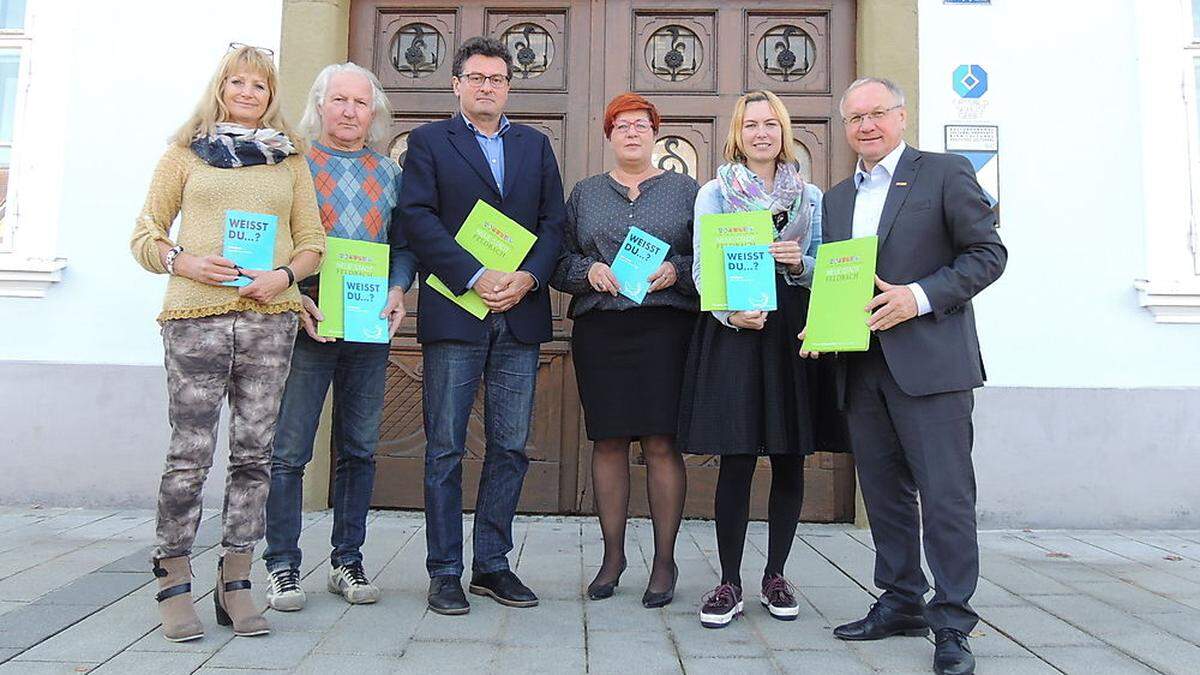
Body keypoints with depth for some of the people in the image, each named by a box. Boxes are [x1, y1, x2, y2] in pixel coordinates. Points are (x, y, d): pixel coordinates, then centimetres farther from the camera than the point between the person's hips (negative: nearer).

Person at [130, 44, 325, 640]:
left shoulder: (290, 159, 17)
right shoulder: (185, 153, 12)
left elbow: (312, 241, 14)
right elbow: (146, 236, 11)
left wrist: (284, 274, -5)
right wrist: (183, 262, -9)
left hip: (269, 318, 2)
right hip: (195, 316, -2)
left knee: (253, 453, 3)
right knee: (190, 455, -4)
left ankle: (235, 585, 14)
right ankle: (173, 586, 10)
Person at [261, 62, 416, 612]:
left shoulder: (389, 174, 14)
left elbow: (405, 245, 14)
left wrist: (397, 291, -5)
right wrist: (295, 298, -13)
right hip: (306, 324, -3)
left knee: (360, 449, 8)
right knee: (289, 450, -1)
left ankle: (347, 561, 20)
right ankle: (282, 566, 12)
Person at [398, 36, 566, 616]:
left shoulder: (535, 145, 18)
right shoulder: (428, 141, 8)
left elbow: (554, 222, 10)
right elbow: (417, 219, -5)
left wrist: (528, 278, -8)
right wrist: (477, 277, -15)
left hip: (521, 313, 3)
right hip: (453, 312, -3)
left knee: (510, 447, 6)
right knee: (445, 448, 1)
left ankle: (492, 563, 19)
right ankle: (445, 571, 12)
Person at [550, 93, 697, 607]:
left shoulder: (685, 190, 13)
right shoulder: (584, 194, 17)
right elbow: (558, 260, 12)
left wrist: (677, 271, -11)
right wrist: (589, 270, -7)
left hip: (665, 327, -1)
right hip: (599, 329, 2)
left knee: (662, 444, -3)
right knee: (607, 443, 4)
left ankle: (664, 560, 9)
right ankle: (613, 554, 18)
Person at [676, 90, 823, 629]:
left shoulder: (810, 196, 15)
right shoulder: (713, 193, 9)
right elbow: (702, 269, -1)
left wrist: (799, 263, -10)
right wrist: (731, 313, -18)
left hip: (793, 333, 3)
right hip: (731, 331, -2)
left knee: (790, 459, 5)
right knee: (735, 460, -4)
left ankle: (776, 575, 20)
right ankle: (730, 583, 8)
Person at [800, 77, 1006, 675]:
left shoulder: (945, 173, 1)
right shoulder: (837, 198, 18)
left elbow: (988, 254, -4)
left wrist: (919, 297, -16)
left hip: (929, 361, -6)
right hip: (860, 366, 6)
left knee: (945, 493, -3)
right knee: (884, 492, 12)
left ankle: (952, 624, 8)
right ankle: (901, 603, 26)